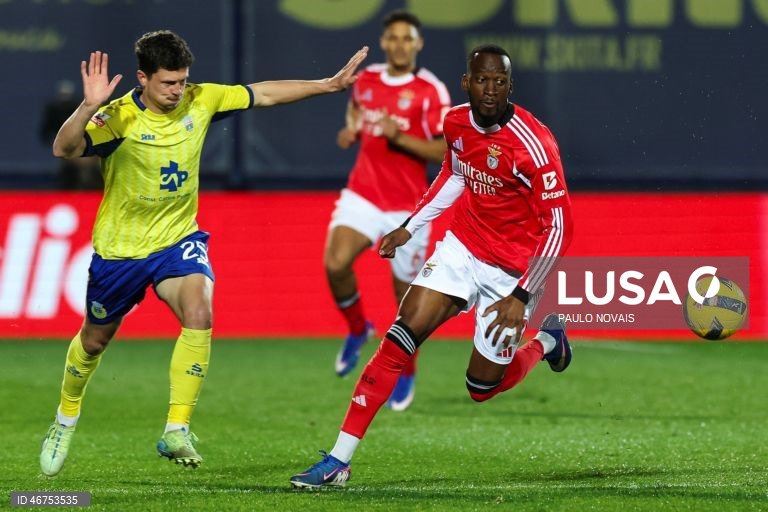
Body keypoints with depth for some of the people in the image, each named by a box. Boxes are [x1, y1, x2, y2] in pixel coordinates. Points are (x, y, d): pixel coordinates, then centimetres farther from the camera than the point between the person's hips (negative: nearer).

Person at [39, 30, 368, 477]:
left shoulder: (200, 100, -10)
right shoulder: (119, 118, -23)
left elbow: (261, 94, 2)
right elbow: (64, 149, -36)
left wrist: (328, 85, 2)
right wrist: (89, 107, -51)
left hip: (178, 238, 2)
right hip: (120, 247, -2)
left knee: (199, 313, -27)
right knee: (94, 340, 16)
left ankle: (177, 431, -23)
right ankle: (66, 418, 46)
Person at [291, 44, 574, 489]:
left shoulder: (533, 144, -25)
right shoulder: (456, 122, -5)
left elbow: (559, 227, -22)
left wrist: (521, 296, -26)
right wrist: (411, 226, 17)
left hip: (513, 270, -5)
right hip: (462, 248, 5)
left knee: (482, 387, 4)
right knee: (400, 340, -11)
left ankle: (547, 339, 36)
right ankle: (339, 461, -11)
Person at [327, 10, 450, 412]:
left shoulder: (432, 91, -9)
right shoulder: (365, 80, 6)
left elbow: (445, 152, -12)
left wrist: (399, 137, -24)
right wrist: (350, 131, 8)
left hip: (407, 205, -3)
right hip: (363, 194, 3)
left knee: (407, 295, 4)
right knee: (335, 263, -22)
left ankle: (406, 375, 28)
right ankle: (357, 329, 8)